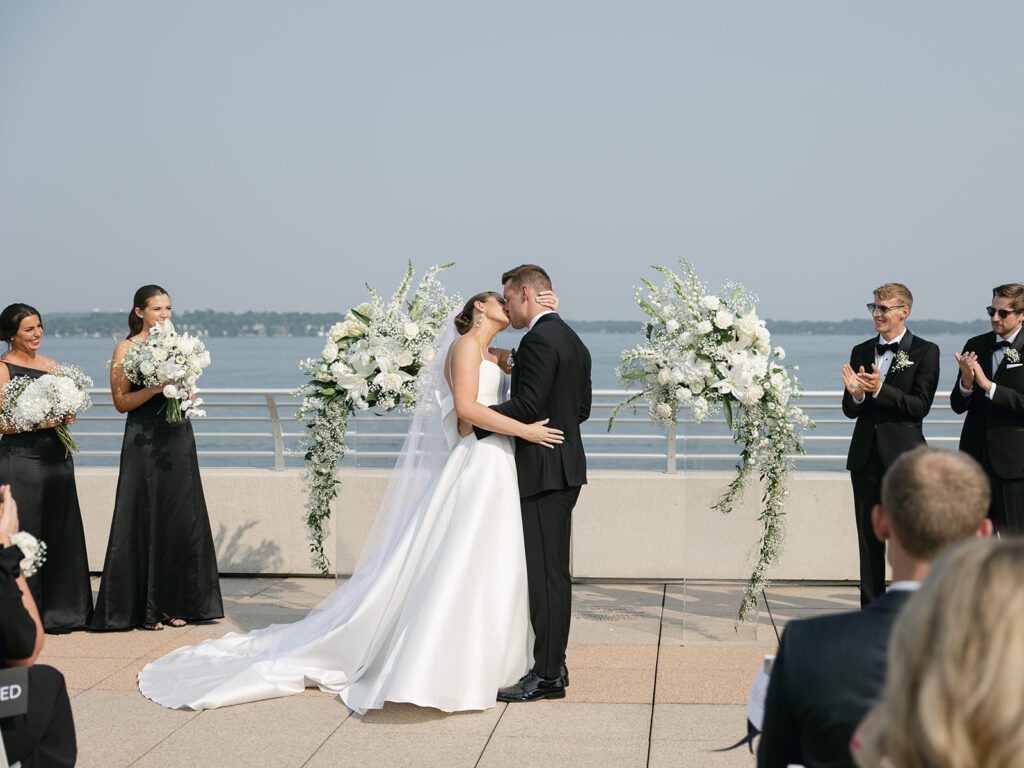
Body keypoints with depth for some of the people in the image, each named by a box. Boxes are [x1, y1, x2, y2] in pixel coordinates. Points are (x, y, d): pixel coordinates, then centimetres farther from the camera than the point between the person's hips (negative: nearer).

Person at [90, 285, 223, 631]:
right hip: (144, 442, -5)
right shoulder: (126, 349, -1)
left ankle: (175, 603, 13)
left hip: (179, 439, 5)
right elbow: (121, 402, -5)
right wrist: (155, 388, -18)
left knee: (183, 520, 4)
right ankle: (145, 609, 6)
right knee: (146, 521, -2)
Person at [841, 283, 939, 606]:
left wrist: (879, 390, -22)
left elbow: (920, 406, -12)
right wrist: (856, 395, -13)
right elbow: (850, 411, 9)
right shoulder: (861, 351, 11)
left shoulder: (925, 352, -3)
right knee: (869, 539, 10)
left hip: (903, 457, -5)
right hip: (866, 456, 5)